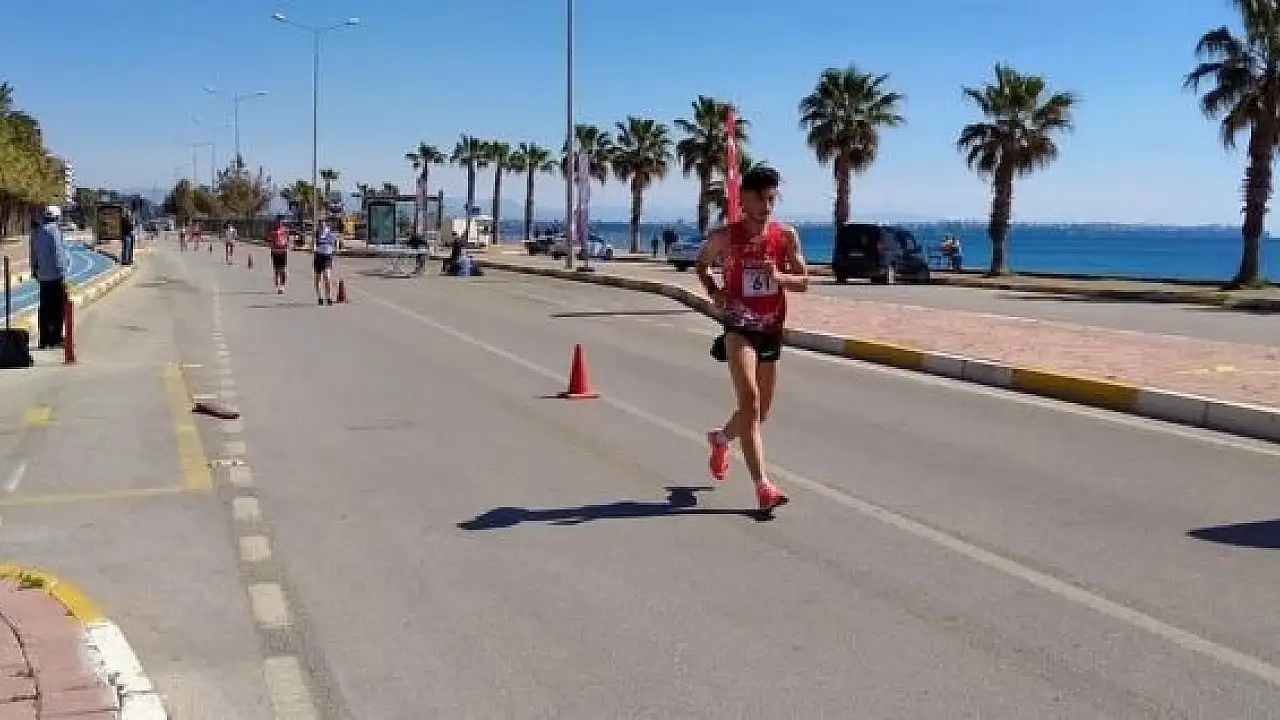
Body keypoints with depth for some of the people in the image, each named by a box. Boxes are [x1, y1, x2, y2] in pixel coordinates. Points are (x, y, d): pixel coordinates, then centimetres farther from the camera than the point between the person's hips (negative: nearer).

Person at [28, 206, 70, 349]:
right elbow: (58, 254, -16)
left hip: (43, 277, 8)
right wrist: (63, 275, -15)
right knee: (58, 307, -2)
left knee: (44, 308, 11)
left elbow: (34, 254, 17)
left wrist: (34, 270, 26)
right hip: (56, 276, -8)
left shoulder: (36, 232, 10)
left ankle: (44, 340, 14)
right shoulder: (54, 231, -13)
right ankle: (55, 339, -1)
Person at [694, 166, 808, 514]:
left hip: (771, 330, 4)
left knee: (761, 411, 16)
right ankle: (762, 485, -23)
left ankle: (720, 438, 48)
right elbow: (702, 264, 12)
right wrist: (714, 292, -7)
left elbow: (803, 282, 1)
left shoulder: (786, 236, -1)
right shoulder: (724, 236, -6)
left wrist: (780, 277, -20)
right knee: (750, 401, -20)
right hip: (738, 327, -4)